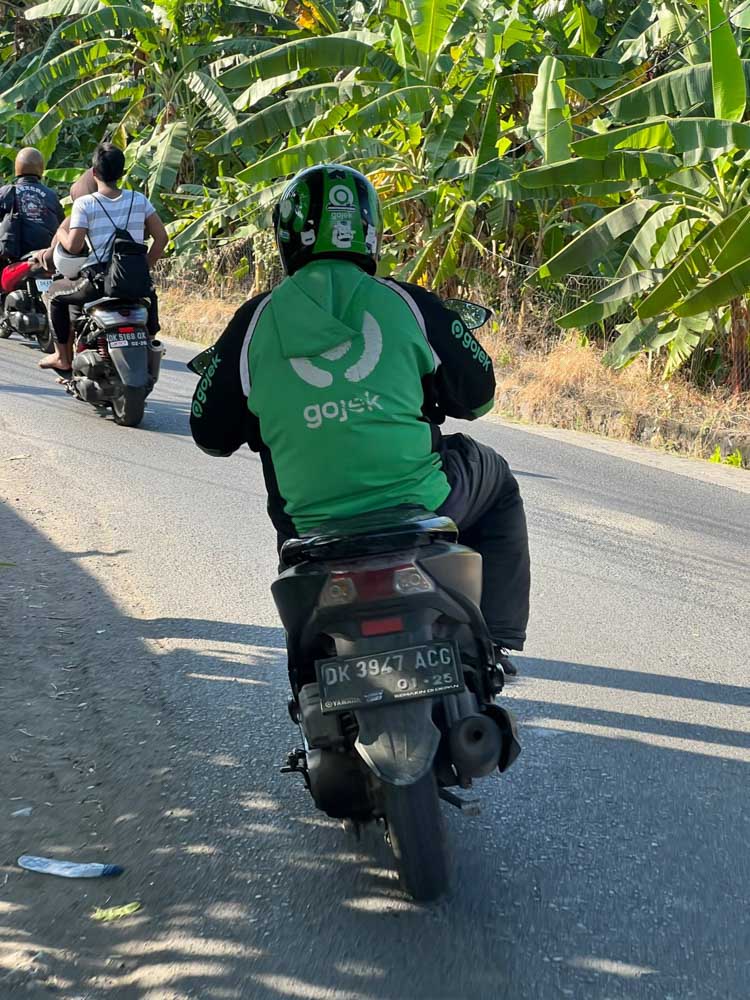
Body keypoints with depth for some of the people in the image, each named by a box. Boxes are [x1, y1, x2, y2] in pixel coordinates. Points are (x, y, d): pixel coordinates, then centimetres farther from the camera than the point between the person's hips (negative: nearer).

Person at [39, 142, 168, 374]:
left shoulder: (84, 204, -6)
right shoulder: (139, 200, 6)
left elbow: (73, 246, -12)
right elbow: (161, 237, 3)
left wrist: (61, 232, 9)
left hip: (98, 280, -4)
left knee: (54, 293, 22)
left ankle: (63, 358, 19)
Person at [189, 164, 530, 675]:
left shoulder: (256, 321, 0)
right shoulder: (407, 304, -2)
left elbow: (211, 433, 9)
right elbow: (477, 395, 9)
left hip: (313, 529, 2)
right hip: (422, 511, -1)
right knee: (496, 481, 28)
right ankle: (495, 637, 25)